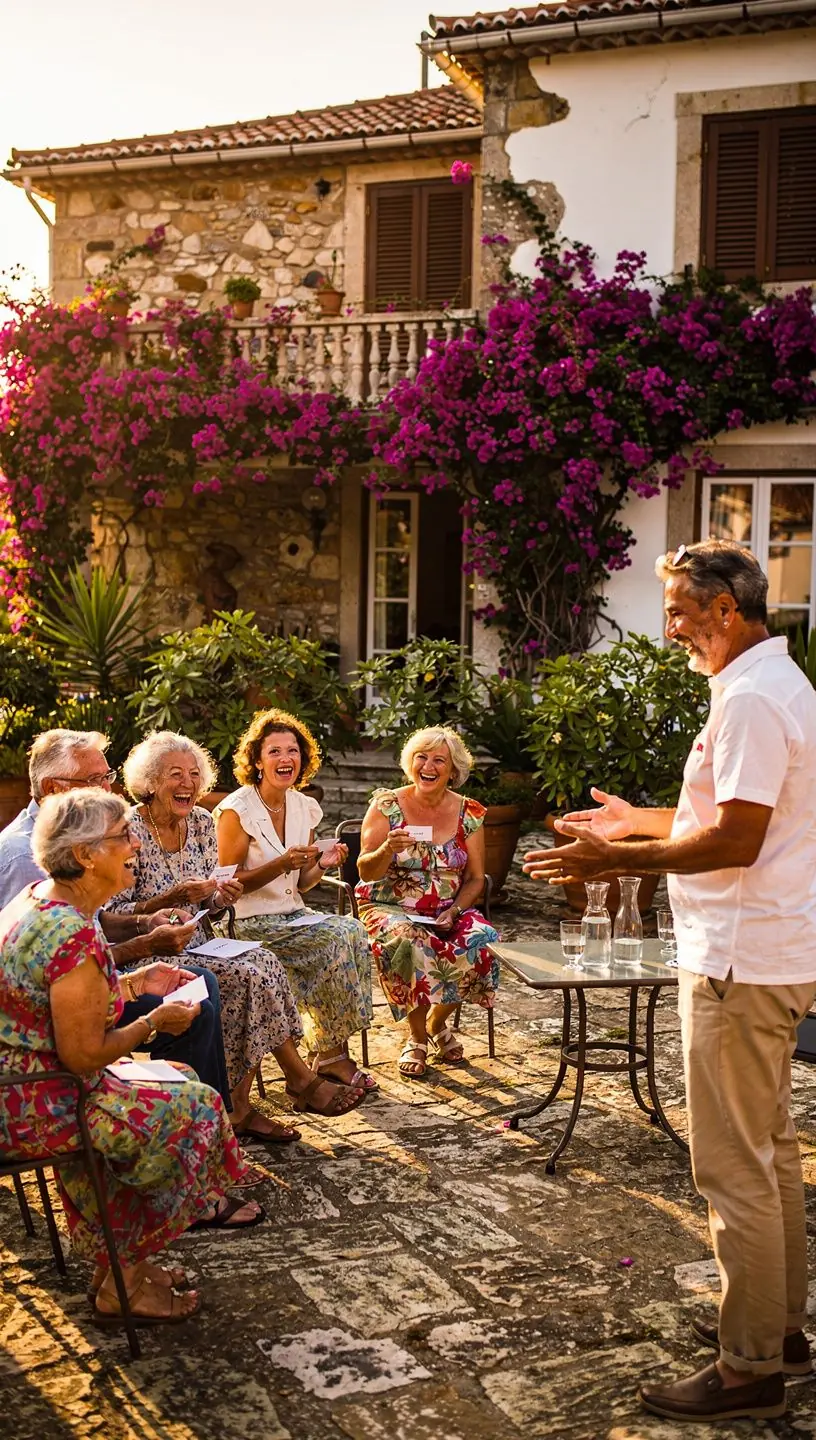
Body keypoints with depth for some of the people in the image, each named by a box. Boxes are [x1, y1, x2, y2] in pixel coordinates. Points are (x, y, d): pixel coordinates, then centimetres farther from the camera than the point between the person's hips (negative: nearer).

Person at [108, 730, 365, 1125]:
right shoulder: (131, 832, -14)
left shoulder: (201, 823, 6)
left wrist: (222, 895, -9)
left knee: (264, 963, -20)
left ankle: (237, 1105, -15)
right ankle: (301, 1081, -8)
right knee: (246, 975, -25)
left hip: (193, 946, 7)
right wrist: (171, 898, -26)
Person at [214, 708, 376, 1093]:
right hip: (248, 924, -6)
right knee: (337, 939, -25)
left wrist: (322, 864, -4)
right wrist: (281, 863, -22)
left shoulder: (305, 808, 10)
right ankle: (330, 1054, -12)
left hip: (294, 916, 6)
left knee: (352, 931, -21)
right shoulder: (237, 810, -10)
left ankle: (330, 1051, -14)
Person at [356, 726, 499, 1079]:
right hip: (391, 908, -3)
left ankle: (437, 1022, 3)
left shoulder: (468, 814, 3)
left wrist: (454, 912, -11)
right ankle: (417, 1037, -10)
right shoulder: (387, 806, -3)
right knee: (408, 943, -36)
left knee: (477, 944, -28)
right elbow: (366, 872, -6)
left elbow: (475, 878, 7)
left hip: (448, 912, 3)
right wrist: (388, 850, -27)